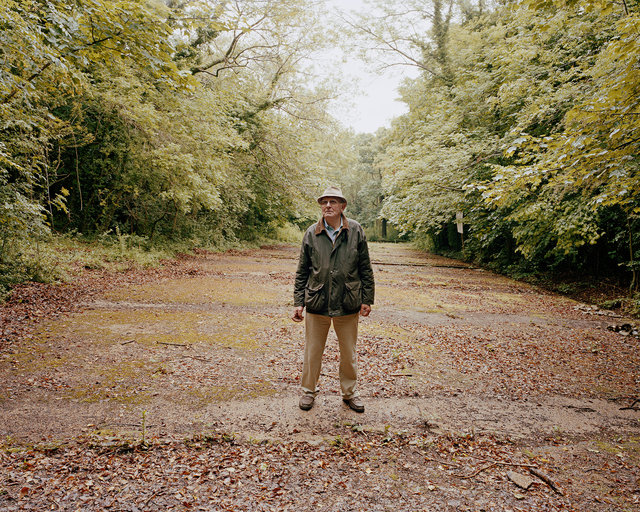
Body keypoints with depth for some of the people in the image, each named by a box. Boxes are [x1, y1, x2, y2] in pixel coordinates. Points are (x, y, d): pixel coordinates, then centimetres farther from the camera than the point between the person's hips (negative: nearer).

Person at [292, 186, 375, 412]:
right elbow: (302, 271, 5)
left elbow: (365, 268, 5)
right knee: (312, 351, 12)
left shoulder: (356, 231, -1)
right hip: (317, 302, 0)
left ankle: (350, 392, 34)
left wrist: (367, 299, 2)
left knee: (349, 353, 14)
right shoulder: (312, 233, 0)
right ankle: (308, 391, 32)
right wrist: (298, 302, 1)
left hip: (348, 304, 0)